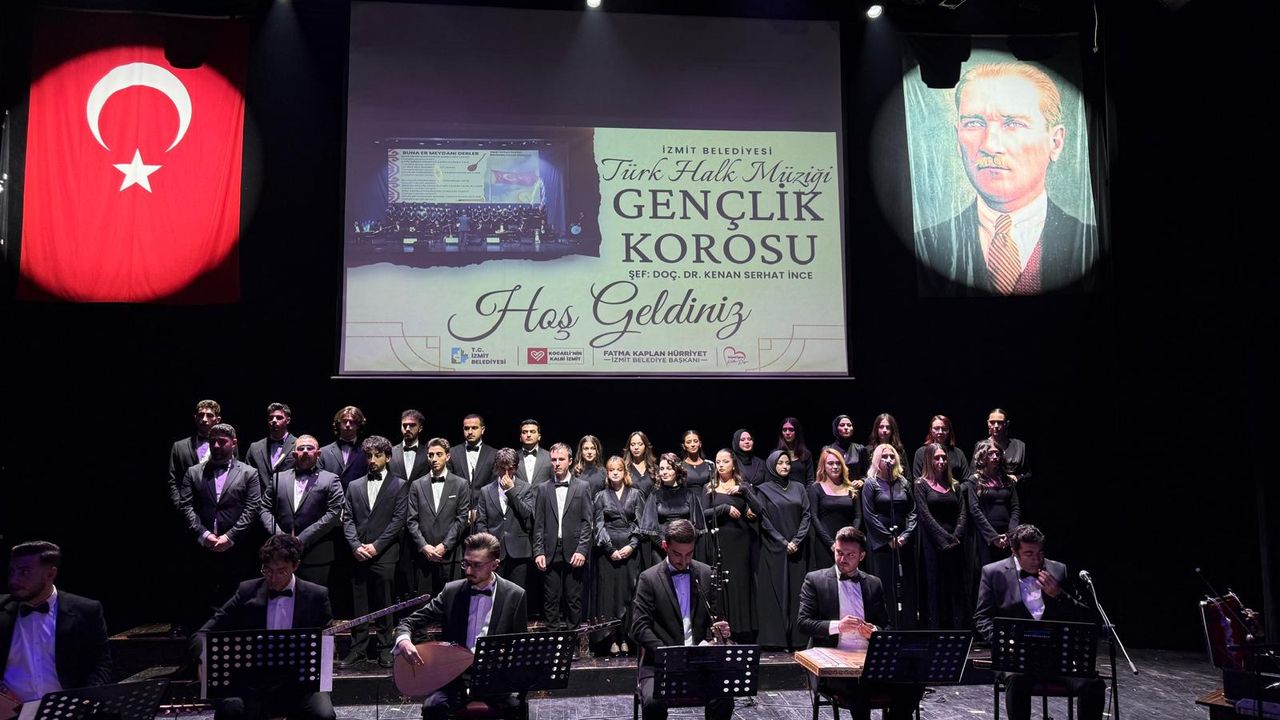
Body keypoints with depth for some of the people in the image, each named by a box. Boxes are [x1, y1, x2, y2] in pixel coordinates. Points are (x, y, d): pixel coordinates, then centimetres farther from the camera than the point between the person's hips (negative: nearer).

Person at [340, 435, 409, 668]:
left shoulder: (399, 485, 5)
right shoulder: (354, 486, 16)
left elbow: (399, 519, -3)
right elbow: (348, 519, 10)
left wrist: (376, 546, -10)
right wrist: (356, 545, -6)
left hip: (385, 555, -3)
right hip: (358, 556, 3)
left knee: (384, 605, 0)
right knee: (359, 606, 5)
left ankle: (384, 650, 8)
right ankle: (358, 650, 12)